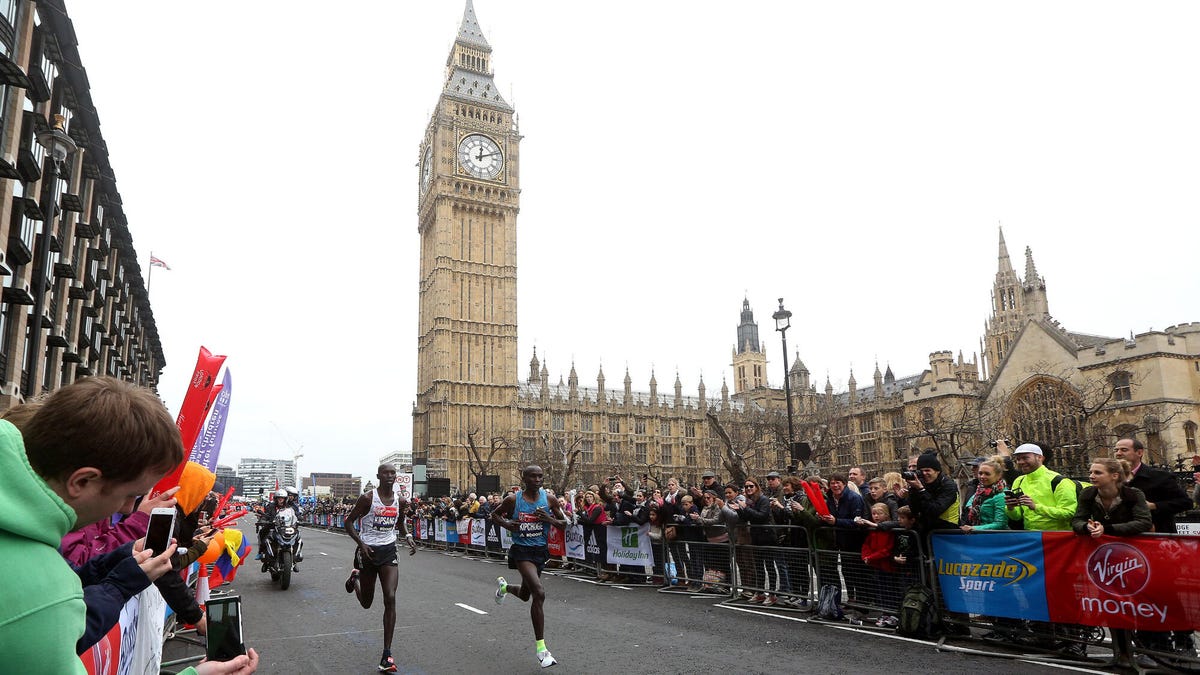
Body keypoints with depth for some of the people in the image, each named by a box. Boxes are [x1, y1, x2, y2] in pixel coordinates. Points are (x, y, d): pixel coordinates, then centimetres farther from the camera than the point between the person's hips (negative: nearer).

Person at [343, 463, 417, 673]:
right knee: (366, 603, 13)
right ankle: (355, 578, 49)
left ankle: (387, 655, -7)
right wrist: (361, 544, -19)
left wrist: (408, 536, 3)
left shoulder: (400, 500, 1)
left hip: (389, 551, 2)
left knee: (390, 599, -12)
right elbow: (349, 522, -7)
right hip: (368, 551, -2)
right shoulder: (368, 498, -12)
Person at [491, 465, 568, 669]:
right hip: (522, 551, -5)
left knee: (525, 595, 22)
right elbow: (494, 515, 9)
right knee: (539, 593, -22)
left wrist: (549, 519, -15)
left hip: (540, 550, 5)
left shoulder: (549, 499, -3)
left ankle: (504, 586, 58)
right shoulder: (513, 499, -8)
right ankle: (540, 647, -13)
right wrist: (505, 523, -12)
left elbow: (564, 524, 5)